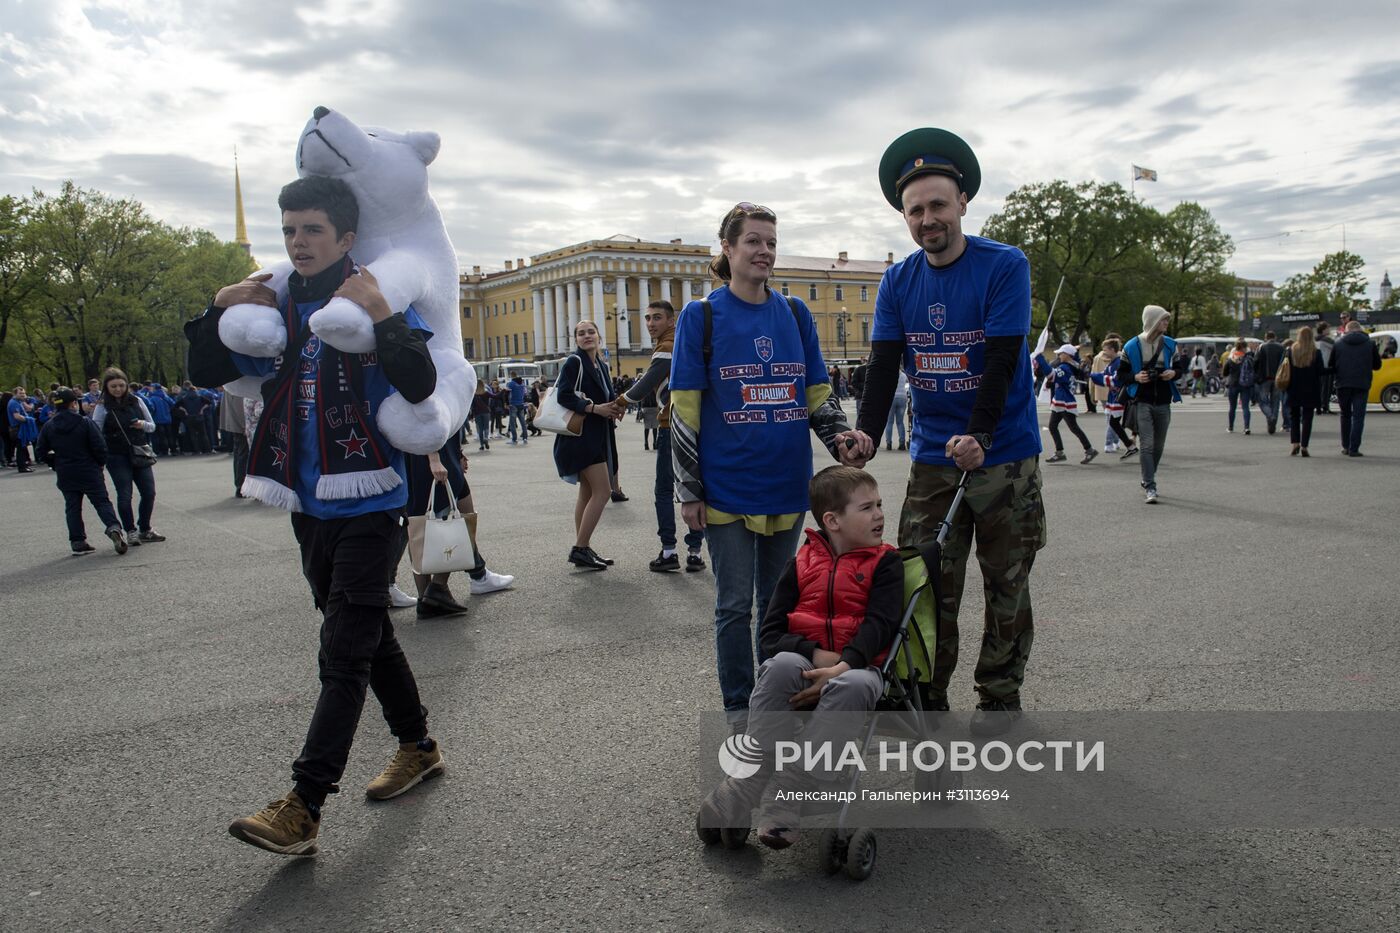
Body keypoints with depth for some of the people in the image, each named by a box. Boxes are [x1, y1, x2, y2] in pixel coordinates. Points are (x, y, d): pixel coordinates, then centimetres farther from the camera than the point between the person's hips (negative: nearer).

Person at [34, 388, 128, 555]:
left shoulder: (49, 427, 1)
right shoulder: (85, 422, -11)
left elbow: (40, 451, 5)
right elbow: (99, 447, -13)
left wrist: (56, 463, 17)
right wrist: (101, 463, 4)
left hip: (65, 475, 3)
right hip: (89, 472, -3)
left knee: (72, 507, 10)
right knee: (102, 502, 1)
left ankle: (77, 542, 8)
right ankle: (113, 527, -22)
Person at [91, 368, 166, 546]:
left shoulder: (136, 401, 5)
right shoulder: (102, 407, -4)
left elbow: (152, 426, 10)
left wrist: (142, 424, -11)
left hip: (139, 454, 3)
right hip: (117, 457, -3)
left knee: (149, 492, 4)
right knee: (124, 495, -3)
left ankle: (145, 530, 19)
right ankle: (131, 532, 10)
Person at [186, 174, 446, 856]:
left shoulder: (378, 299, -8)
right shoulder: (278, 310, 10)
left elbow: (420, 385, -22)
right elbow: (205, 373, 14)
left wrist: (382, 315, -31)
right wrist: (220, 309, 0)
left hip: (366, 503, -7)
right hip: (308, 505, 7)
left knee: (344, 652, -5)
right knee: (367, 635, 17)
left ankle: (302, 807, 0)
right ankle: (418, 748, 34)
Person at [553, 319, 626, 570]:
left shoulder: (602, 365, 15)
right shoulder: (574, 362, -9)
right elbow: (564, 396, -18)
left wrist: (616, 406, -1)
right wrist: (595, 408, -22)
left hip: (598, 435, 9)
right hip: (582, 434, -9)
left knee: (588, 493, 11)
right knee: (603, 490, -13)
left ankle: (582, 549, 17)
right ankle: (580, 548, -8)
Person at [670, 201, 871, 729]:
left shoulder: (795, 314, 8)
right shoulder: (701, 317, -3)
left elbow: (818, 394, 11)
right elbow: (684, 410, -4)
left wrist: (841, 438, -9)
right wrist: (689, 491, -7)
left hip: (787, 484, 4)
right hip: (727, 487, -3)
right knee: (735, 603, 4)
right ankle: (738, 709, 21)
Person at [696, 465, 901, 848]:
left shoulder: (885, 562, 6)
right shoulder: (801, 563, 9)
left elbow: (879, 623, -9)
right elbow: (770, 632, 3)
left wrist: (843, 665, -25)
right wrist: (816, 654, -15)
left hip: (857, 667, -1)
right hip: (804, 663, 1)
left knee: (853, 685, -38)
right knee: (782, 665, -35)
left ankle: (782, 800, -36)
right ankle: (741, 791, -34)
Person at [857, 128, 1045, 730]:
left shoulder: (1005, 266, -8)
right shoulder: (897, 283, 4)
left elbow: (1001, 363, -17)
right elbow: (882, 369, -1)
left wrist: (977, 437, -28)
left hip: (1004, 456, -3)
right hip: (932, 459, 3)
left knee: (1006, 584, 8)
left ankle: (999, 695, 25)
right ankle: (926, 698, 18)